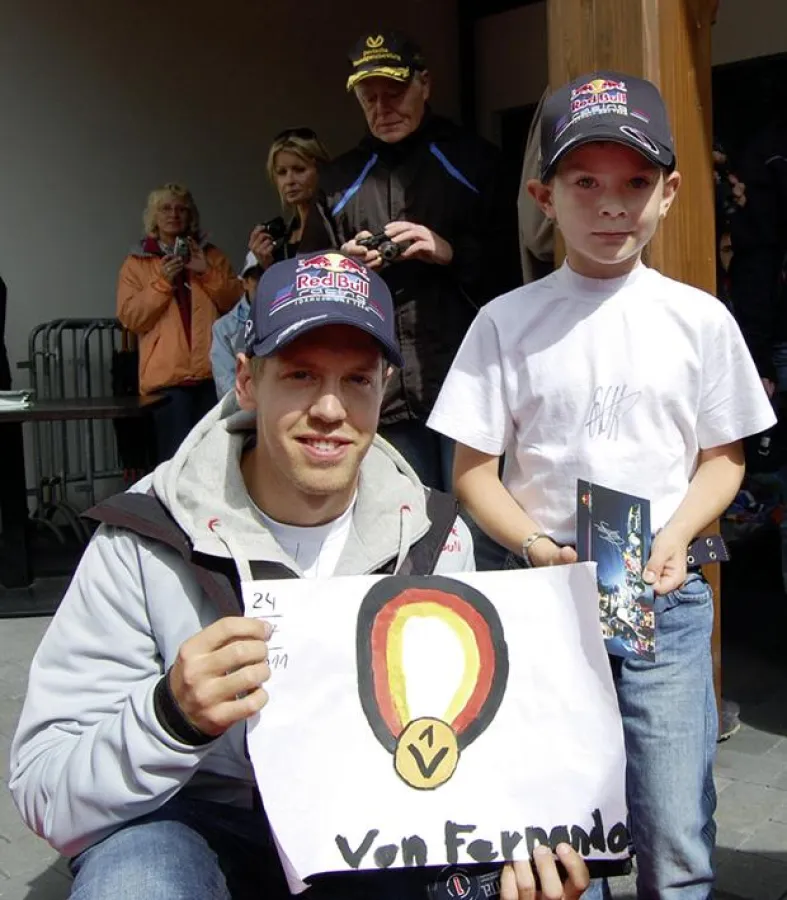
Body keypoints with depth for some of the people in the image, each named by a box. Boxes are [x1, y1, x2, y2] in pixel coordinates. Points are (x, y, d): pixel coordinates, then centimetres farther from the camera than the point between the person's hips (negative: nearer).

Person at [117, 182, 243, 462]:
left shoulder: (211, 255, 16)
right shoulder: (136, 264, 11)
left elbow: (237, 303, 9)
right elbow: (131, 318, 1)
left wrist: (207, 272, -3)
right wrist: (162, 283, -8)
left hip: (213, 371, 2)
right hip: (167, 376, -1)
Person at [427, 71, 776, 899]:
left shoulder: (700, 319, 2)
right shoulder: (507, 322, -1)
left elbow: (722, 457, 9)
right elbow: (473, 471, 0)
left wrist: (674, 540, -8)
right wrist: (537, 547, -15)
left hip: (666, 595, 1)